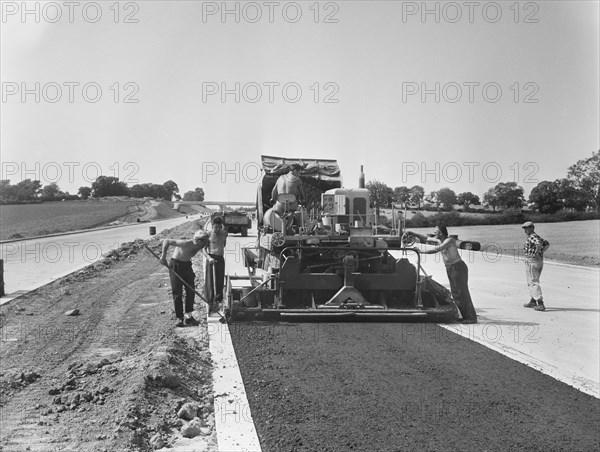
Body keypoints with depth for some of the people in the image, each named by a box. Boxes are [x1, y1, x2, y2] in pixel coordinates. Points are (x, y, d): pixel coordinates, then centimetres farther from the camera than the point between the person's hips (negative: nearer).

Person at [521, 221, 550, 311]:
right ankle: (533, 301, 31)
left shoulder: (532, 237, -14)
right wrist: (541, 253, 14)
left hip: (531, 261, -10)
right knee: (534, 281, 21)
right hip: (540, 262, 10)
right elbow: (547, 244, 24)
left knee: (533, 283, -9)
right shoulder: (537, 237, 17)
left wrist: (536, 253, -21)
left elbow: (539, 243, -32)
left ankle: (540, 304, -15)